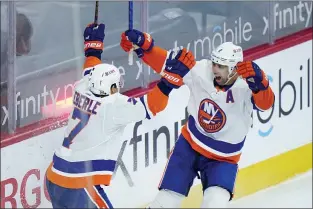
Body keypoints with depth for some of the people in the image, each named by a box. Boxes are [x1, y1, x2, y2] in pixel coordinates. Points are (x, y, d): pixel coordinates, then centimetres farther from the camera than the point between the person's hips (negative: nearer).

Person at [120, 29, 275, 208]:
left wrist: (258, 80, -66)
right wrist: (141, 44, -20)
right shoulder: (201, 71, -16)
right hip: (190, 145, 3)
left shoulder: (245, 88, -26)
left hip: (222, 159, -3)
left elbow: (266, 102, -45)